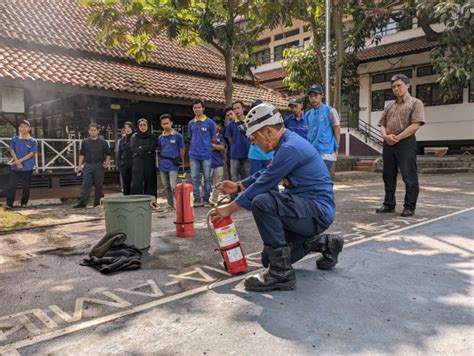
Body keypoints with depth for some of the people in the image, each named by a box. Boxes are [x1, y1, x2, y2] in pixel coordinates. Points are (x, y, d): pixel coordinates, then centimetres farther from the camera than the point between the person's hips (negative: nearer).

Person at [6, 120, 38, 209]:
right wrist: (17, 162, -10)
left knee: (26, 187, 5)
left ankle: (24, 203, 18)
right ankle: (9, 204, -1)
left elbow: (32, 153, -7)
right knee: (11, 185, -3)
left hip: (28, 168, -1)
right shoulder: (14, 139, 5)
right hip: (15, 167, 1)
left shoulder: (33, 141, -1)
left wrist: (20, 160, -14)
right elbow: (12, 151, 2)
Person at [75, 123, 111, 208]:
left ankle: (97, 202, 11)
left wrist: (106, 163, -3)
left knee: (98, 185, 3)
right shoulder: (85, 142, 9)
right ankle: (83, 202, -6)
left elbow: (108, 154, 9)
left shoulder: (103, 142, 4)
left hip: (99, 166, -1)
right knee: (85, 184, -4)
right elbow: (82, 154, 12)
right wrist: (79, 165, 7)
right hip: (88, 165, 1)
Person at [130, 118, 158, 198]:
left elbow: (152, 147, -5)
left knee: (150, 183, 0)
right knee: (137, 184, -6)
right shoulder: (134, 136, 11)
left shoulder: (152, 136, 10)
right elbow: (133, 148, -2)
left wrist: (140, 148, -5)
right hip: (138, 162, 0)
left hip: (150, 163, 0)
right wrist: (147, 150, -8)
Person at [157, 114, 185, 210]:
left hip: (173, 165, -5)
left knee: (173, 186, -13)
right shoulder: (160, 138, 9)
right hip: (163, 165, 5)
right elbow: (158, 150, 17)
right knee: (166, 187, 11)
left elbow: (182, 150, 4)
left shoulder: (178, 136, -2)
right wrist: (161, 161, 9)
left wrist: (181, 161, 10)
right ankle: (170, 205, 21)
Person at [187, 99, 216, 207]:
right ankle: (197, 199, 13)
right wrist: (193, 149, 10)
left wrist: (206, 145, 4)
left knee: (207, 178, 3)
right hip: (194, 155, 3)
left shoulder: (210, 122, 0)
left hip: (206, 154, -3)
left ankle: (206, 199, 12)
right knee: (195, 178, 5)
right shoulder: (191, 123, 10)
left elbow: (213, 138, 6)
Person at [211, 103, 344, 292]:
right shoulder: (287, 143, 10)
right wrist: (238, 186, 19)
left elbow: (263, 184, -19)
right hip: (309, 208, 10)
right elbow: (265, 173, 24)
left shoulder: (290, 148, -21)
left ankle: (281, 273, -20)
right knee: (269, 258, 13)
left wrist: (230, 208, -11)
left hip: (318, 211, -10)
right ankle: (324, 244, 21)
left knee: (262, 202, -31)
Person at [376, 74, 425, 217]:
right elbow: (382, 124, 16)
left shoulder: (415, 103, 1)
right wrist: (385, 136, -6)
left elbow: (415, 125, -11)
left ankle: (409, 207, 4)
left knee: (409, 177, -3)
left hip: (406, 143, -6)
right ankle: (389, 204, 19)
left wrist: (397, 138, -14)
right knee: (388, 176, 10)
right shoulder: (390, 106, 19)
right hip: (388, 144, 6)